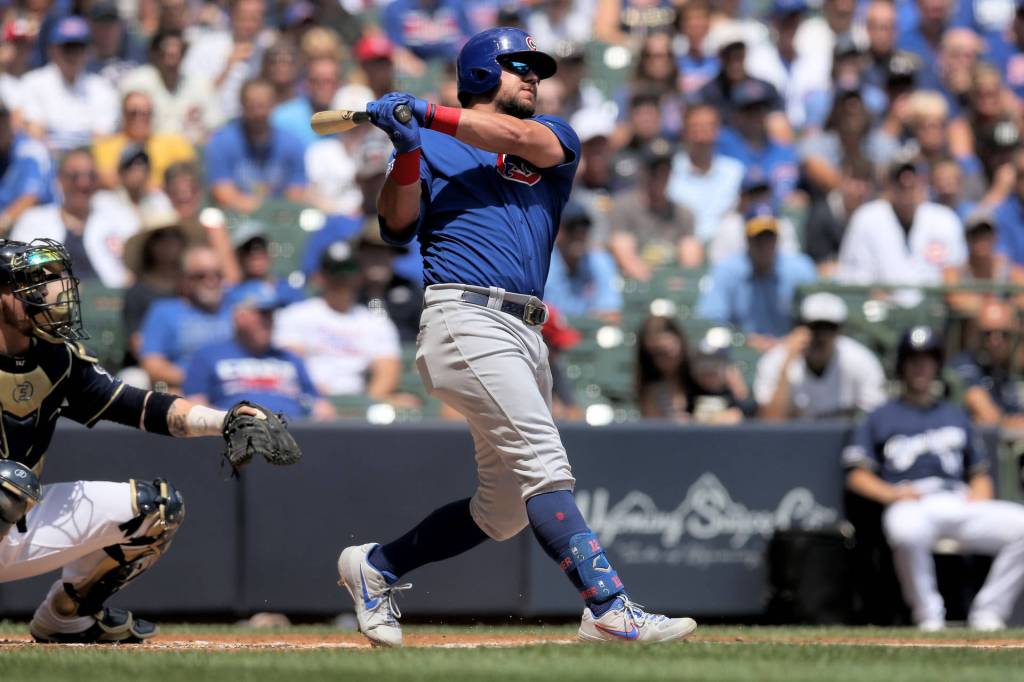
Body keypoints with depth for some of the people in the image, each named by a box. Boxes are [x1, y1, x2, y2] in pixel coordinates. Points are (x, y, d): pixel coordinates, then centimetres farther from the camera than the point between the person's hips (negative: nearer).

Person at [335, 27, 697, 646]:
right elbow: (397, 224, -3)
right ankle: (611, 609, -28)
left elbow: (523, 139, -5)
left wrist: (431, 116, -15)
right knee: (544, 465, -19)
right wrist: (408, 151, -19)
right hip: (467, 320, -6)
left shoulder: (556, 139, 19)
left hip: (528, 335, 6)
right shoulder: (434, 147, 11)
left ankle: (375, 566, 24)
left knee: (504, 510, 10)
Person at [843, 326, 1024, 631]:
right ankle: (928, 615, -24)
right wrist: (891, 493, -8)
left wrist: (979, 494, 4)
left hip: (960, 501, 4)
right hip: (911, 505, -4)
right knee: (907, 531, -43)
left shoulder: (956, 416, 30)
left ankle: (987, 613, -16)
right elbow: (857, 476, 11)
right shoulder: (881, 418, 20)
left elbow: (980, 474, 27)